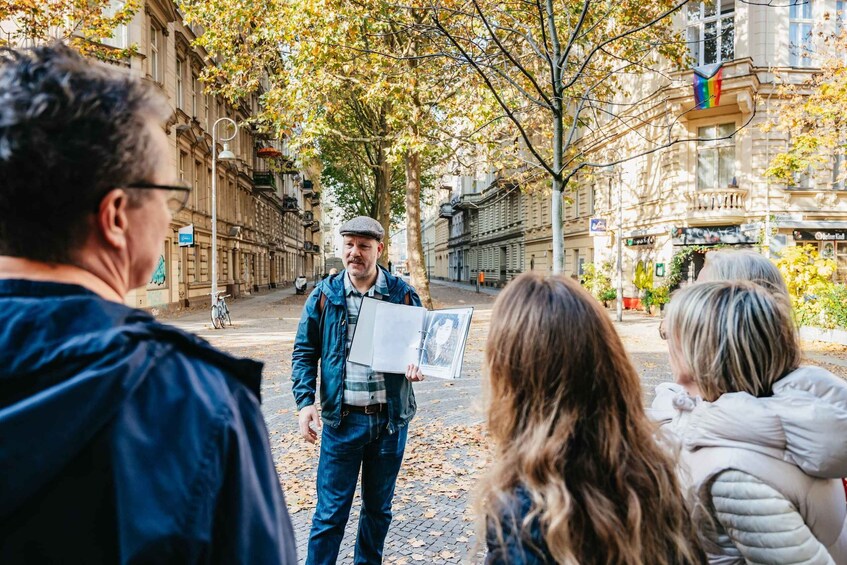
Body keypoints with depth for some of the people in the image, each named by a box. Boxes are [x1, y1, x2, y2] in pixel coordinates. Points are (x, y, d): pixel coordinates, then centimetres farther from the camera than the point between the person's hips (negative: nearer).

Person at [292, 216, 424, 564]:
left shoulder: (402, 294, -1)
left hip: (390, 418, 2)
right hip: (342, 419, -1)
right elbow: (304, 352, 2)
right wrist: (305, 403, -10)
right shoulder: (324, 295, -1)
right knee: (330, 513, 6)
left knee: (379, 508, 19)